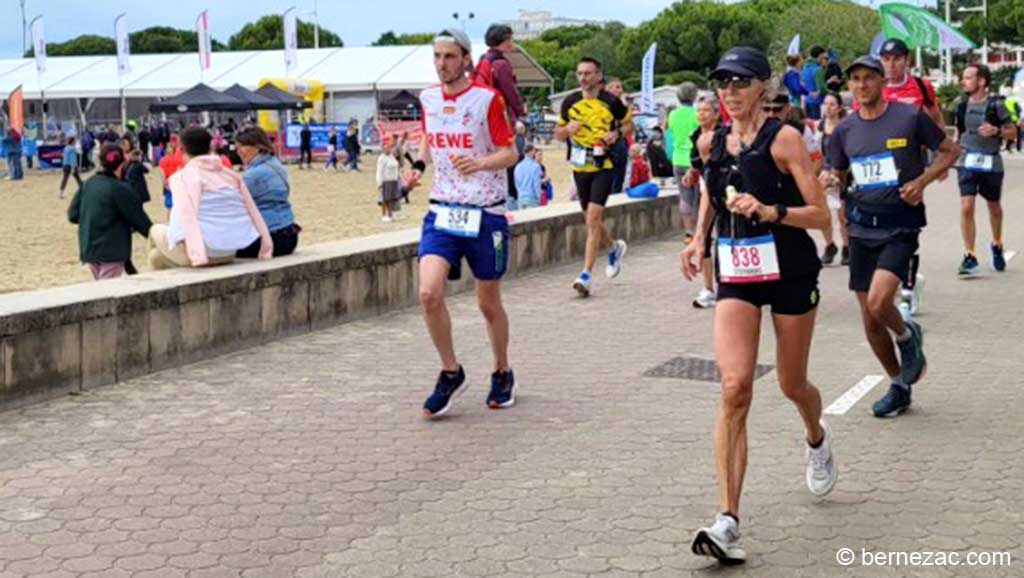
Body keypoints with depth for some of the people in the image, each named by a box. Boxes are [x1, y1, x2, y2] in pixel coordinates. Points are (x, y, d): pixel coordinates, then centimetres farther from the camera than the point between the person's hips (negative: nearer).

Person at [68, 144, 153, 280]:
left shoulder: (87, 184, 4)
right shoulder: (120, 189, -14)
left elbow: (73, 214, 8)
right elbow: (138, 218, -8)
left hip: (89, 249, 7)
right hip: (112, 251, -7)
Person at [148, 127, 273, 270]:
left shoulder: (182, 177, -5)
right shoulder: (232, 175, 12)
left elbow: (188, 215, -18)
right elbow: (253, 211, 9)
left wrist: (197, 255, -26)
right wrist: (266, 245, 9)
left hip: (204, 250, -6)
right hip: (229, 254, 6)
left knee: (157, 231, 28)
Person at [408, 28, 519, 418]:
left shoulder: (488, 100, -9)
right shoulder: (428, 99, 6)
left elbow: (510, 153, -8)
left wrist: (480, 163, -28)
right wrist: (420, 164, 4)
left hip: (485, 213, -3)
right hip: (442, 211, 3)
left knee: (489, 303, 8)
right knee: (429, 293, -15)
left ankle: (502, 374, 31)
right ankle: (451, 373, 5)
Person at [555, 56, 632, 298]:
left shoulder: (611, 101, -3)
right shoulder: (570, 102, 6)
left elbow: (628, 122, 11)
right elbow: (558, 134, 14)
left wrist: (617, 133, -9)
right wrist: (568, 129, -9)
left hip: (603, 166, -5)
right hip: (580, 167, 5)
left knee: (593, 218, -15)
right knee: (591, 221, 14)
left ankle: (586, 275, -15)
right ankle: (614, 248, 45)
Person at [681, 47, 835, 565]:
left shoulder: (784, 138, -10)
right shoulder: (710, 143, 4)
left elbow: (820, 215, -13)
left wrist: (769, 212, -28)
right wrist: (699, 237, 11)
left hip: (790, 272, -2)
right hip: (736, 274, 3)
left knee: (792, 385, 12)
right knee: (735, 388, -14)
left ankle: (817, 441, 51)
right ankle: (728, 521, -17)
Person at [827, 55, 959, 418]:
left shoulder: (910, 117, -4)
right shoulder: (845, 130, 7)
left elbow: (951, 151, 5)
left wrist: (922, 181, -9)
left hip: (900, 227, -5)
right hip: (861, 227, 5)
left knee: (878, 302, -24)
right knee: (870, 320, 6)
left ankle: (907, 336, 11)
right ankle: (899, 386, 27)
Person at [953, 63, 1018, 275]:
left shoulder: (996, 105, -7)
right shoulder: (962, 106, 3)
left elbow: (1013, 132, -1)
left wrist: (996, 131, -20)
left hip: (991, 164, -1)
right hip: (967, 163, 1)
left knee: (994, 207, 16)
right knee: (966, 207, -13)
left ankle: (997, 245, 41)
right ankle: (970, 257, -9)